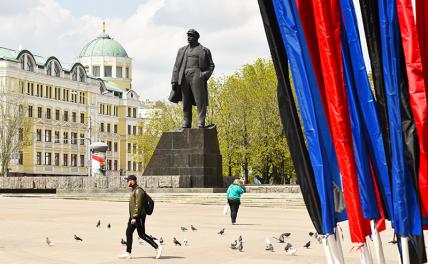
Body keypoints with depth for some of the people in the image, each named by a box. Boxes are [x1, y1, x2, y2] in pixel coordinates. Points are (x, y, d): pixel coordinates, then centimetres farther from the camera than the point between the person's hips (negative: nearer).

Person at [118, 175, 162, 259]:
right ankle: (128, 253, 7)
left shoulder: (138, 190, -15)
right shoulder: (133, 190, 17)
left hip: (139, 217, -10)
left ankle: (157, 247, -1)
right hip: (133, 217, 10)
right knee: (128, 233, 5)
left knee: (142, 234, -8)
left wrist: (135, 217, -25)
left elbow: (138, 205, -22)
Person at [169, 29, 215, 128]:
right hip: (184, 77, 4)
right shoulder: (182, 50, 20)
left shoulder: (204, 50, 12)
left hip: (197, 76, -3)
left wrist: (205, 75, -7)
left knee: (200, 100, -10)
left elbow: (211, 65, 11)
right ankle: (187, 123, 2)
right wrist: (174, 80, 4)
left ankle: (201, 123, -11)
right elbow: (177, 66, 15)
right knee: (186, 101, 1)